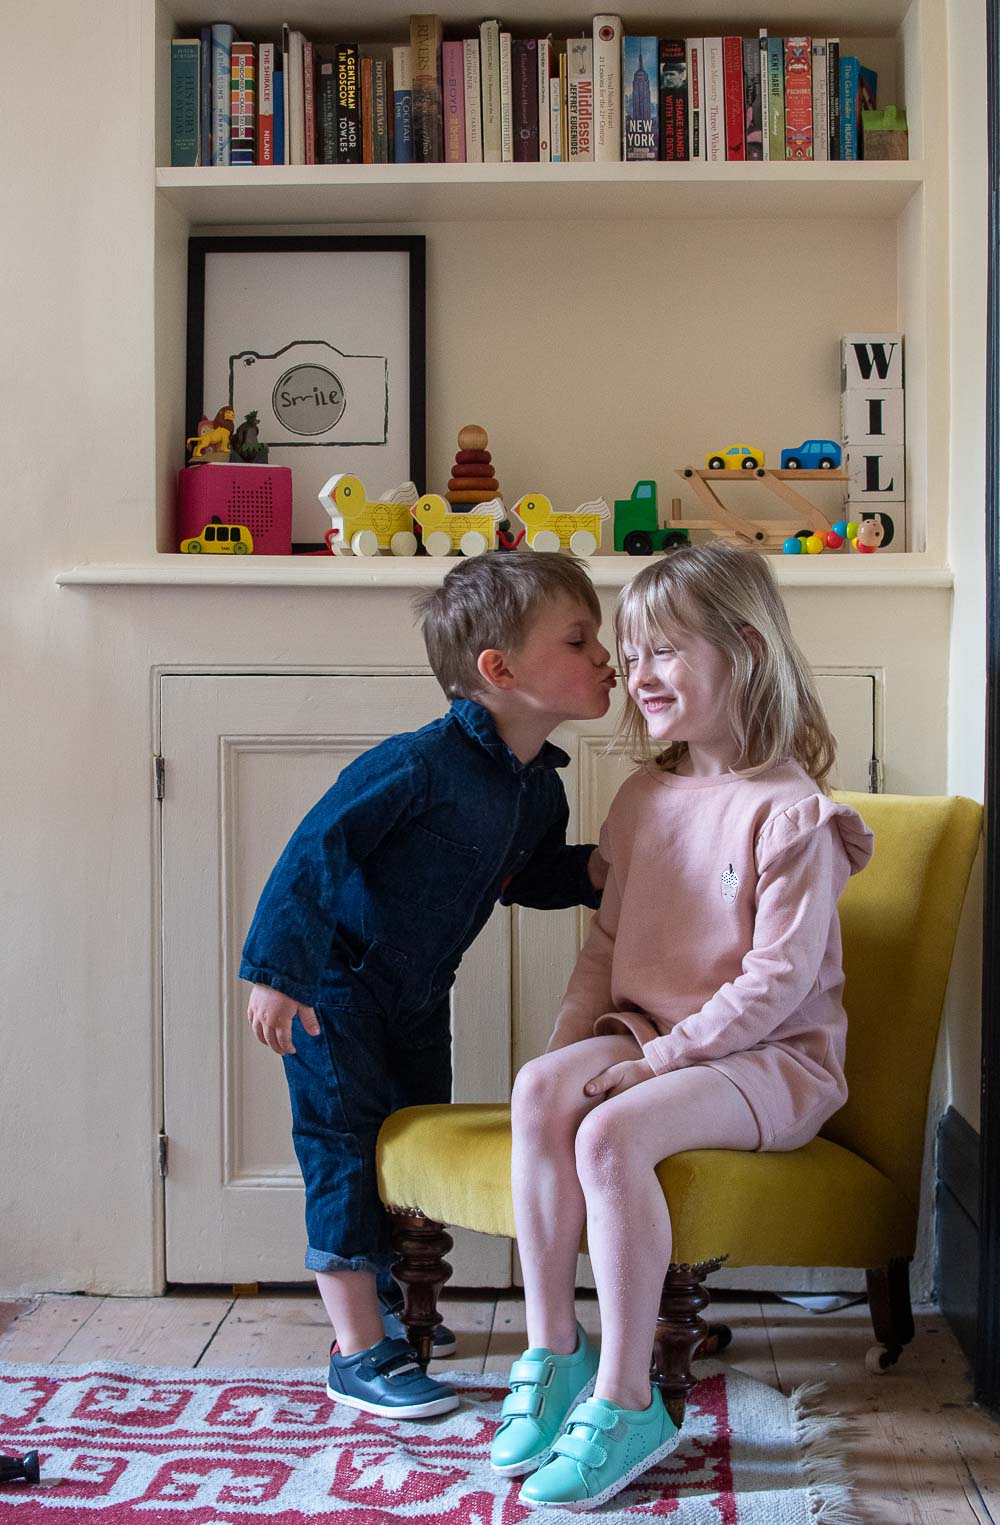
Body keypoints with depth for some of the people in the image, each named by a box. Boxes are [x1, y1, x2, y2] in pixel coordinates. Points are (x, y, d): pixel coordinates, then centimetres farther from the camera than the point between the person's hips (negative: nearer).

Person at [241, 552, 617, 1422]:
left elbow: (526, 876, 15)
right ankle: (358, 1352, 4)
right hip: (333, 989, -8)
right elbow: (315, 852, -26)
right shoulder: (422, 764, -29)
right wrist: (277, 975, -26)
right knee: (348, 1149, -4)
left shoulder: (540, 788, -3)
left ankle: (390, 1305, 36)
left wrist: (593, 872, -5)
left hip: (418, 992, 8)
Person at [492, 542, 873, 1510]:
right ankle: (551, 1351, -16)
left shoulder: (791, 812, -12)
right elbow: (607, 941, 16)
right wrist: (574, 1034, -1)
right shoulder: (644, 799, 12)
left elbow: (778, 979, -17)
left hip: (771, 1059, -6)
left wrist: (659, 1058, -19)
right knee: (539, 1088, -24)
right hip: (646, 1037, 7)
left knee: (611, 1133, -32)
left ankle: (624, 1403, -21)